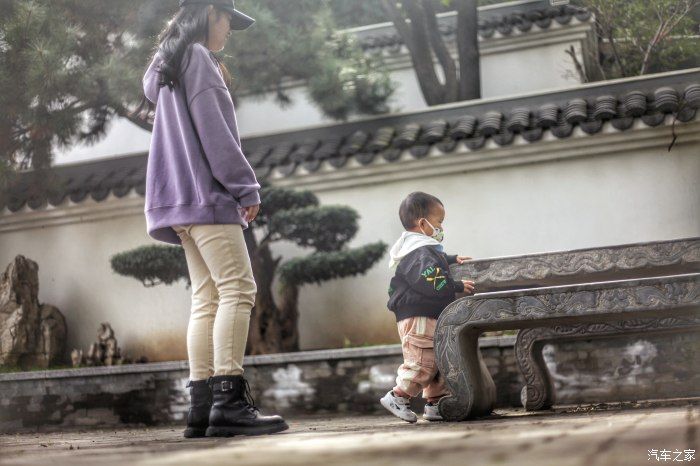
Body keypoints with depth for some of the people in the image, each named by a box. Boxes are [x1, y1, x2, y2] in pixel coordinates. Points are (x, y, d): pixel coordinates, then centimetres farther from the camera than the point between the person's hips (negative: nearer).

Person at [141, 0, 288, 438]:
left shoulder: (167, 69, 25)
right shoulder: (199, 58, -5)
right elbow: (213, 132, -13)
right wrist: (246, 187, -12)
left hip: (184, 201, 10)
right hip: (207, 193, -10)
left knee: (207, 299, 5)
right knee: (237, 289, -16)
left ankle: (202, 407, -1)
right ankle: (230, 401, -24)